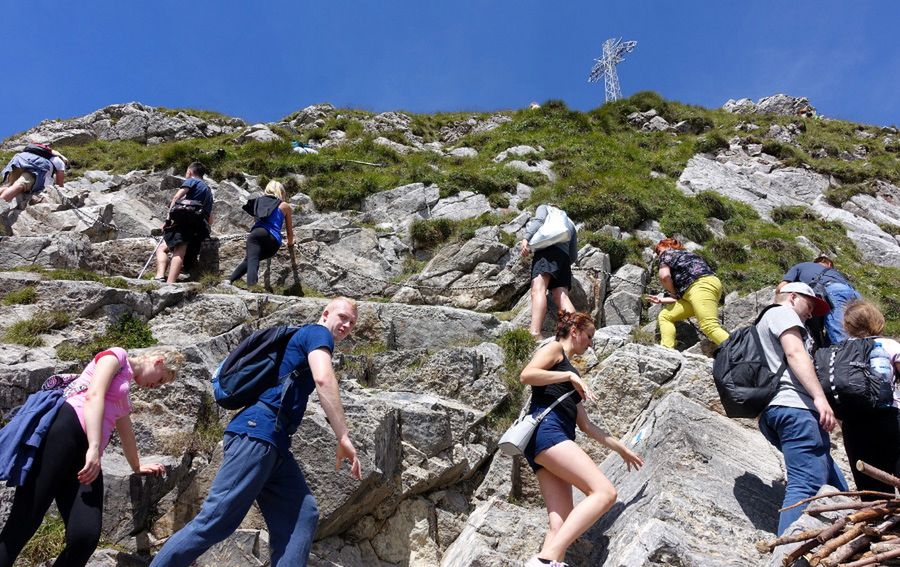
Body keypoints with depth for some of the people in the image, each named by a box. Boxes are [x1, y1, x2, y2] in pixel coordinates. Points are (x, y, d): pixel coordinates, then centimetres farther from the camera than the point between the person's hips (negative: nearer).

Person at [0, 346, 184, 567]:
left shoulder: (123, 392, 35)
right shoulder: (116, 355, 10)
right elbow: (93, 395, -7)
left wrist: (137, 467, 65)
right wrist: (95, 448, -18)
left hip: (85, 455, 8)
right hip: (63, 431, -8)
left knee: (86, 536, -14)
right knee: (21, 525, -15)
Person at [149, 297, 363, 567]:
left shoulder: (304, 341, 28)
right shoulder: (318, 332, -1)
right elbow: (323, 379, -19)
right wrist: (344, 438, -23)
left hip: (275, 444, 10)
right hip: (257, 431, -10)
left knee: (303, 515, 0)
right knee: (215, 520, -10)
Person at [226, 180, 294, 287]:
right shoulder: (285, 206, 24)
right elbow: (290, 231, 28)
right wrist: (290, 242, 49)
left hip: (258, 233, 0)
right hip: (274, 241, 0)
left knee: (251, 259, -15)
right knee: (249, 260, 8)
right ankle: (231, 279, -18)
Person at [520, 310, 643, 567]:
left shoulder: (571, 374, 34)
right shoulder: (554, 348, 10)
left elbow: (585, 424, 33)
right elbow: (526, 375, -11)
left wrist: (620, 447, 33)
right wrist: (570, 376, -6)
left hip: (555, 438, 9)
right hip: (545, 430, -9)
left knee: (561, 525, -7)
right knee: (604, 492, -21)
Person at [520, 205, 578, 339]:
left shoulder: (544, 208, 27)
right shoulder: (570, 223, 40)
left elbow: (538, 220, 1)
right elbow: (574, 256, 33)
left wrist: (526, 238, -12)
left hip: (548, 249, -6)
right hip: (564, 256, 6)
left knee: (538, 290, -24)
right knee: (561, 296, -7)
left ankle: (534, 333, -45)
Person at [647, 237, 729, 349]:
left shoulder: (666, 253, 16)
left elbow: (664, 276, -4)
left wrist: (674, 293, 12)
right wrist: (663, 300, 30)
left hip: (701, 285, -9)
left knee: (710, 327, -23)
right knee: (664, 316, 9)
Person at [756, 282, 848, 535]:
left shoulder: (764, 325, 36)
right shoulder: (782, 312, 7)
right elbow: (795, 353, -10)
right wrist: (820, 396, -18)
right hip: (794, 406, -10)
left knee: (836, 488, 6)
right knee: (806, 485, -19)